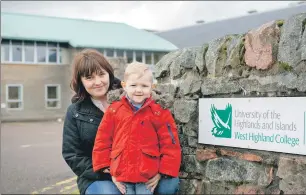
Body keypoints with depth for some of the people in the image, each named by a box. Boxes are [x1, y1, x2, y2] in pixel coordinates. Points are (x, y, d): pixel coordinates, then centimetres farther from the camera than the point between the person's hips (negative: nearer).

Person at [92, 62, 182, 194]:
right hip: (121, 177, 2)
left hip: (148, 178, -1)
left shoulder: (159, 113, -3)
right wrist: (106, 168, 3)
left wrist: (163, 172, -6)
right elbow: (102, 141, 6)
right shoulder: (113, 111, 2)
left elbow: (170, 145, -3)